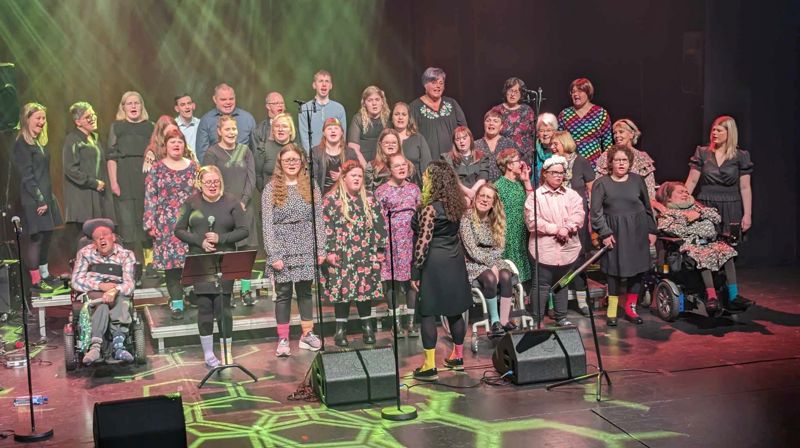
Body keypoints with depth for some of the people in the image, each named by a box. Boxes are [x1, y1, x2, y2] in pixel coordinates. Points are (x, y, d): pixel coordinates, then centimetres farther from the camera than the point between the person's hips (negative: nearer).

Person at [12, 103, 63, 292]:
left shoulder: (40, 142, 15)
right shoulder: (22, 144, -11)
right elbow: (26, 175, -16)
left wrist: (49, 198, 14)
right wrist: (39, 200, -17)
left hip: (45, 197, 8)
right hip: (33, 200, -8)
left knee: (46, 236, 12)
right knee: (35, 238, -3)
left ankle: (45, 275, 23)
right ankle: (35, 281, 4)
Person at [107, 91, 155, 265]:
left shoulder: (150, 127, 12)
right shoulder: (116, 127, 6)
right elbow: (111, 156, 1)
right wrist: (113, 181, -8)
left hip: (146, 178, 2)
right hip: (125, 180, -2)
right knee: (127, 220, -6)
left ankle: (147, 260, 8)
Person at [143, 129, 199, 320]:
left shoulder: (193, 167, 8)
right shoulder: (157, 169, 3)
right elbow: (150, 198, 1)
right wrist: (150, 223, -4)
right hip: (167, 224, -1)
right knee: (171, 262, -1)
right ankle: (176, 303, 5)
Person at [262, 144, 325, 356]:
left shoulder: (311, 186, 5)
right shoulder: (271, 189, -1)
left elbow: (318, 220, 5)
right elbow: (267, 224, -5)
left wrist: (321, 249, 0)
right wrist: (273, 255, -11)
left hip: (306, 249, 2)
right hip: (282, 249, -2)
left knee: (305, 291, 10)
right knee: (283, 293, 3)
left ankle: (307, 333, 20)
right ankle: (283, 339, 10)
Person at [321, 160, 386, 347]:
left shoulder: (369, 199, 9)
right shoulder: (331, 199, -2)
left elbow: (379, 225, 10)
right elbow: (325, 227, -6)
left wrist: (380, 249, 4)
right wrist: (329, 251, -11)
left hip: (365, 255, 3)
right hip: (341, 255, -3)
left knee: (366, 288, 4)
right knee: (341, 288, 0)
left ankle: (367, 327, 17)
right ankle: (341, 329, 10)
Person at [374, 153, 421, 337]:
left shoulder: (414, 188, 11)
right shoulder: (382, 191, 0)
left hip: (412, 239, 3)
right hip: (392, 241, -3)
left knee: (412, 280, 3)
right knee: (392, 281, 0)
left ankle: (410, 322, 11)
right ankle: (397, 323, 11)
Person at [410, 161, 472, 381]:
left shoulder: (429, 208, -18)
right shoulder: (455, 203, 6)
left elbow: (423, 243, -18)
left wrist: (415, 272, -13)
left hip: (434, 264, -8)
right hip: (455, 261, 8)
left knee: (428, 313, -1)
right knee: (454, 310, 15)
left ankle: (430, 366, 1)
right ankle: (458, 357, 28)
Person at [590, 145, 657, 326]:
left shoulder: (637, 180, 3)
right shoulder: (601, 183, -4)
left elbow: (647, 207, 10)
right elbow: (596, 212, -5)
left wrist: (651, 230, 9)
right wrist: (604, 232, -12)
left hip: (637, 231, 2)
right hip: (614, 232, -2)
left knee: (637, 269, 5)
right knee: (615, 270, 2)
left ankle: (630, 308, 19)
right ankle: (612, 310, 13)